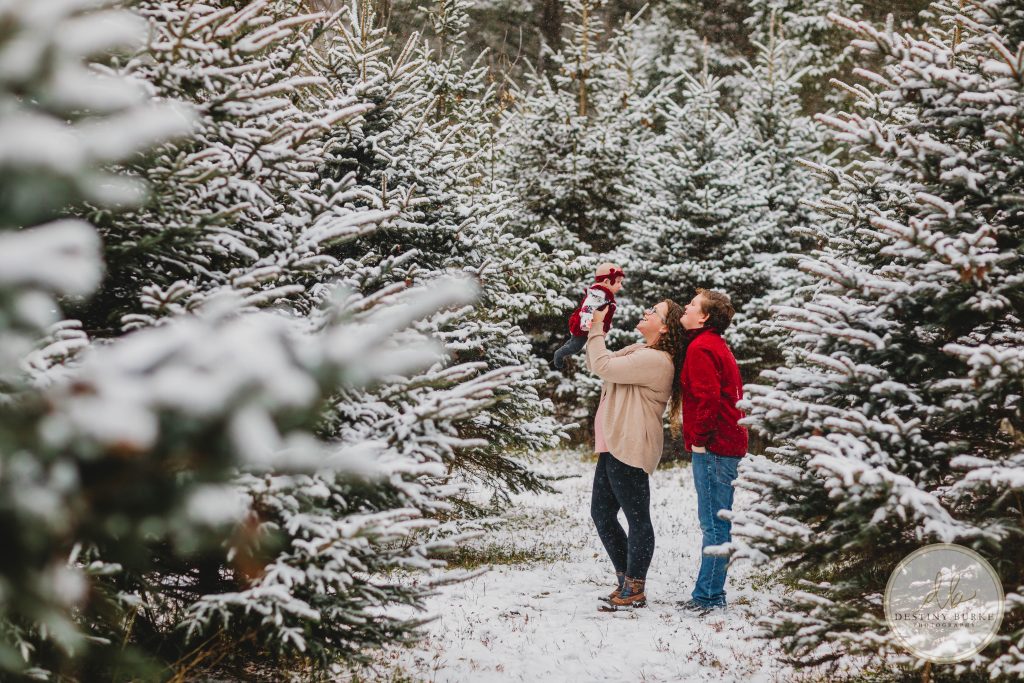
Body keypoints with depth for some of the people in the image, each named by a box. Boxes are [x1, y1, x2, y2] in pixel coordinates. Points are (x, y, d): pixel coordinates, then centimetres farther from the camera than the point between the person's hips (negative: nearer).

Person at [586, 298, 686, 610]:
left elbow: (603, 367, -19)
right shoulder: (638, 351, 18)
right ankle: (625, 580, 26)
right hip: (615, 447, 11)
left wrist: (597, 329, -7)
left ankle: (635, 590, 6)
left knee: (637, 517, -1)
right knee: (602, 513, 16)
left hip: (631, 449, -11)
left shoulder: (656, 360, -15)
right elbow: (595, 365, 22)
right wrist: (595, 331, 9)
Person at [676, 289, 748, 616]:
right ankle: (709, 594, 18)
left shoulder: (701, 348, -13)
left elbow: (707, 396, -23)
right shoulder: (716, 345, 19)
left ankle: (708, 597, -3)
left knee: (713, 524, -6)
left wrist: (699, 438, -15)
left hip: (712, 449, -10)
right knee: (716, 523, 12)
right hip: (728, 443, 10)